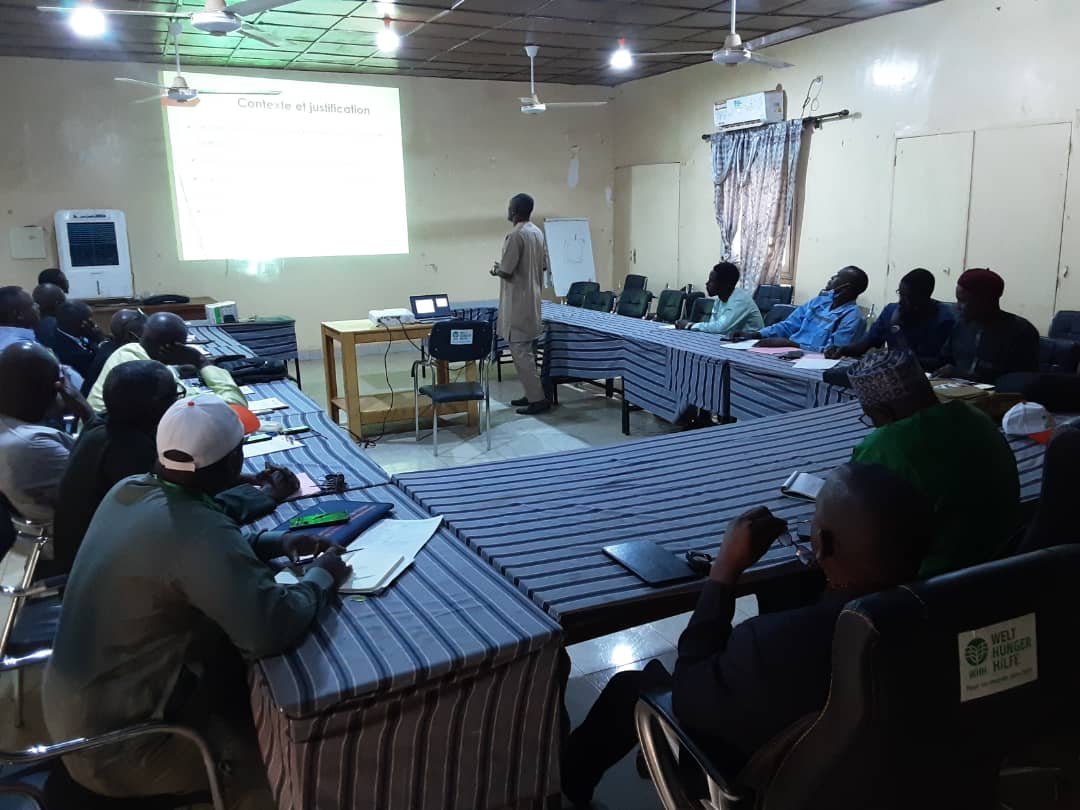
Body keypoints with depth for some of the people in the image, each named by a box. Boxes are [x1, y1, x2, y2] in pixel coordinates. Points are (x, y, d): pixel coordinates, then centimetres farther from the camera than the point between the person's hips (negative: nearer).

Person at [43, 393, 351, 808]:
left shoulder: (129, 490, -4)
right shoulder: (199, 531, -31)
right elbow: (273, 632, -35)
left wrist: (273, 543, 3)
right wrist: (321, 576, -16)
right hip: (115, 745, -8)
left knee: (246, 682, 19)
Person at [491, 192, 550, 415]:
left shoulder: (515, 235, -18)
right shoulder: (537, 232, 9)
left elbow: (506, 271, -21)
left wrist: (496, 270, 2)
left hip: (518, 301, -9)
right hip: (532, 298, 9)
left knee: (520, 350, -5)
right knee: (527, 349, 16)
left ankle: (538, 399, -5)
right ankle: (532, 394, 21)